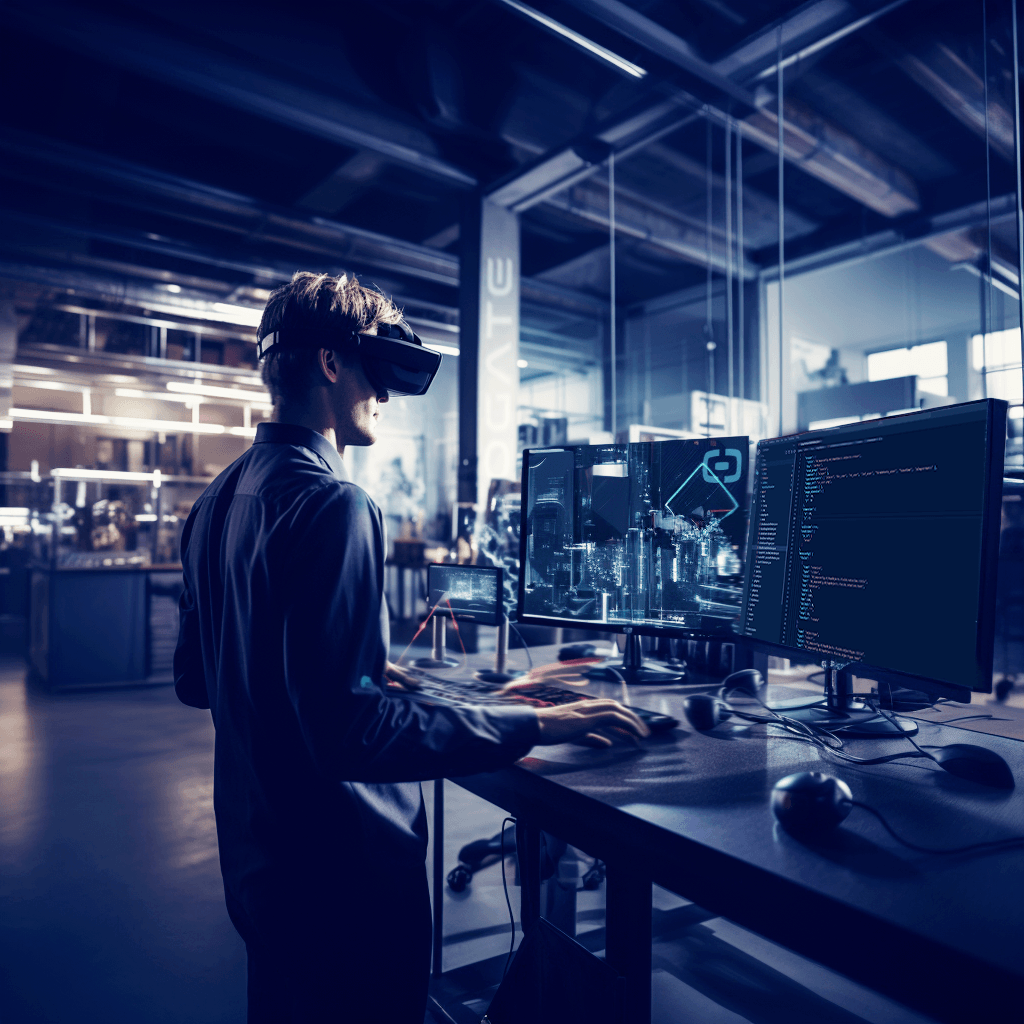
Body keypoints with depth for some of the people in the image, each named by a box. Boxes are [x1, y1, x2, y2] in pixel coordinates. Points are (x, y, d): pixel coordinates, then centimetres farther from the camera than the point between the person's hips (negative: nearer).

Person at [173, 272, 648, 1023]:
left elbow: (195, 681, 12)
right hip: (341, 871, -8)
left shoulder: (218, 501, 4)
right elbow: (348, 733, -29)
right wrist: (533, 726, -23)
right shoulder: (332, 505, -25)